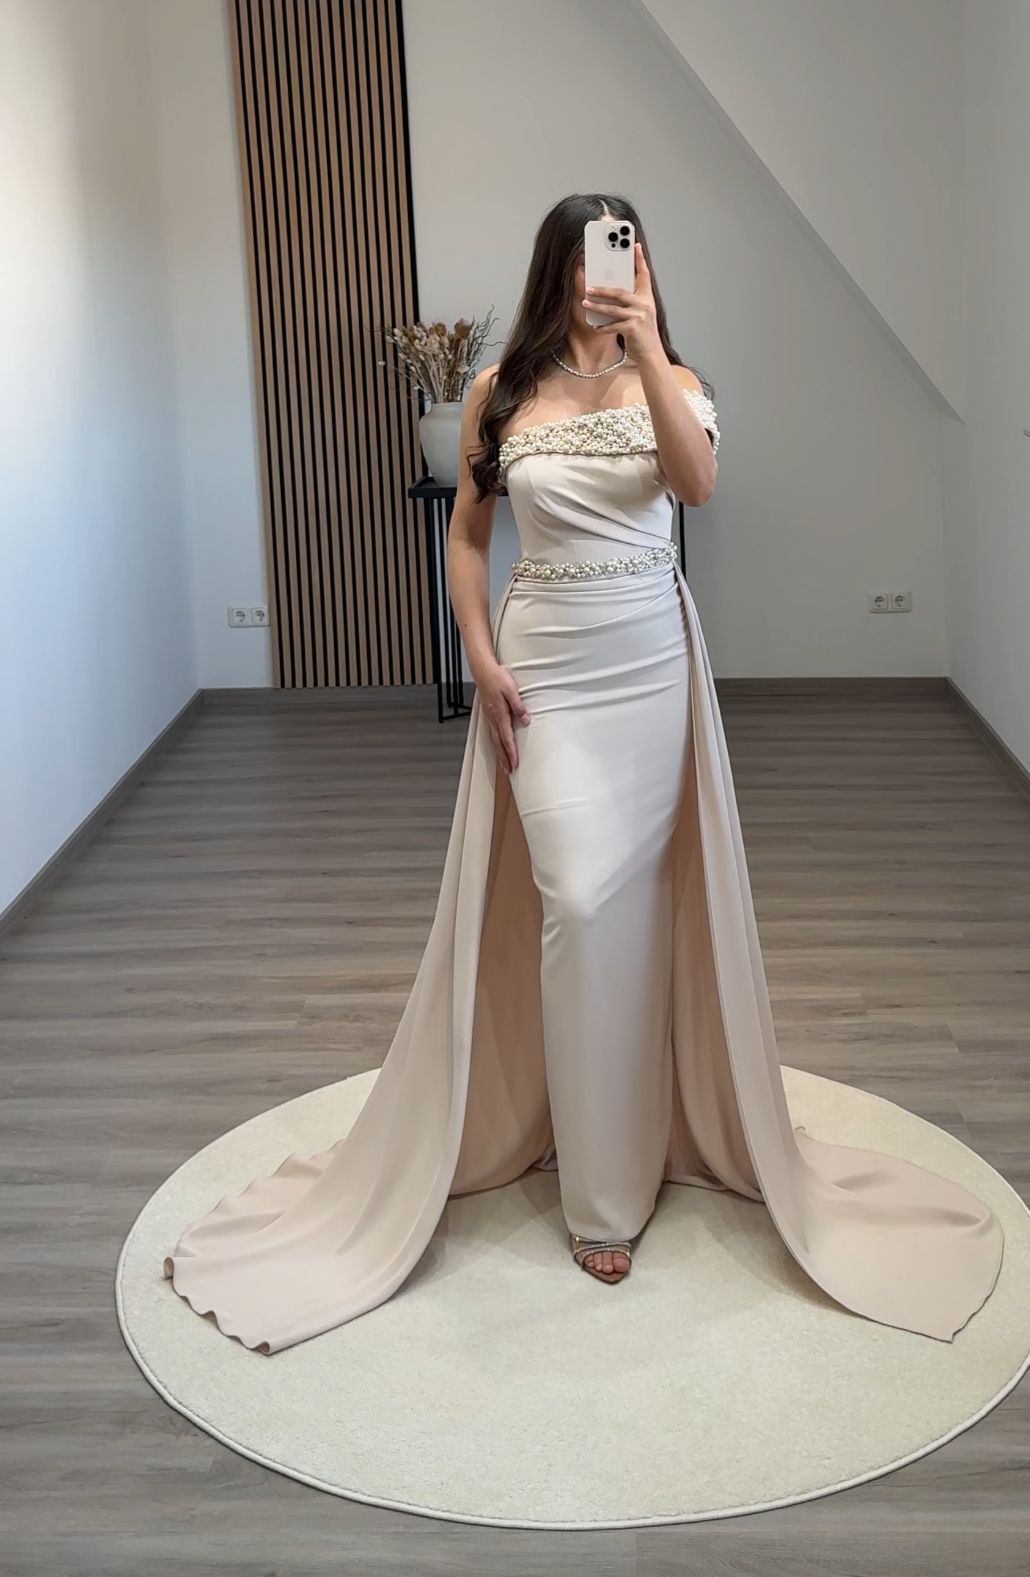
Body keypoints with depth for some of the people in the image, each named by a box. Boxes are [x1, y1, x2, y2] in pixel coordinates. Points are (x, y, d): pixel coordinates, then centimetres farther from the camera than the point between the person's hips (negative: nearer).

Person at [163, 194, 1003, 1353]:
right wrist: (481, 659, -4)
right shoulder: (501, 390, 3)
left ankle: (667, 1120, 28)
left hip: (652, 658, 1)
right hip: (544, 664, -1)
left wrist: (645, 350, -21)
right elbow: (466, 533, 7)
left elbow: (699, 483, -18)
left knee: (636, 897, 6)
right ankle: (601, 1192, 5)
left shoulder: (672, 380, 2)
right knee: (576, 900, -8)